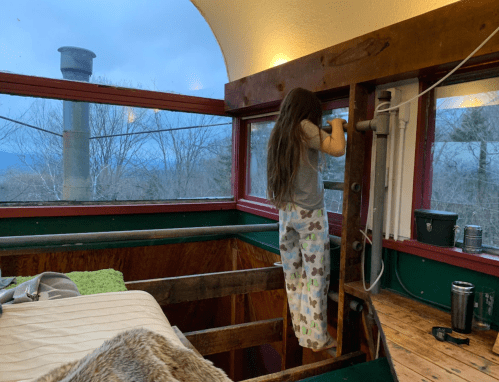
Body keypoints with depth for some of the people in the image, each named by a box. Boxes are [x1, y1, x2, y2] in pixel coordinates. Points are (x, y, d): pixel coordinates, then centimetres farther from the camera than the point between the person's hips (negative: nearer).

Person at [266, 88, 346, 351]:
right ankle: (317, 338, 9)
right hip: (310, 213, -7)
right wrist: (336, 124, 1)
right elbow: (338, 149, -17)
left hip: (286, 212, 7)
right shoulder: (304, 127, -9)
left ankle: (300, 329, 22)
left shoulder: (278, 133, 12)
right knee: (315, 275, 1)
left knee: (294, 275, 11)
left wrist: (325, 130, 21)